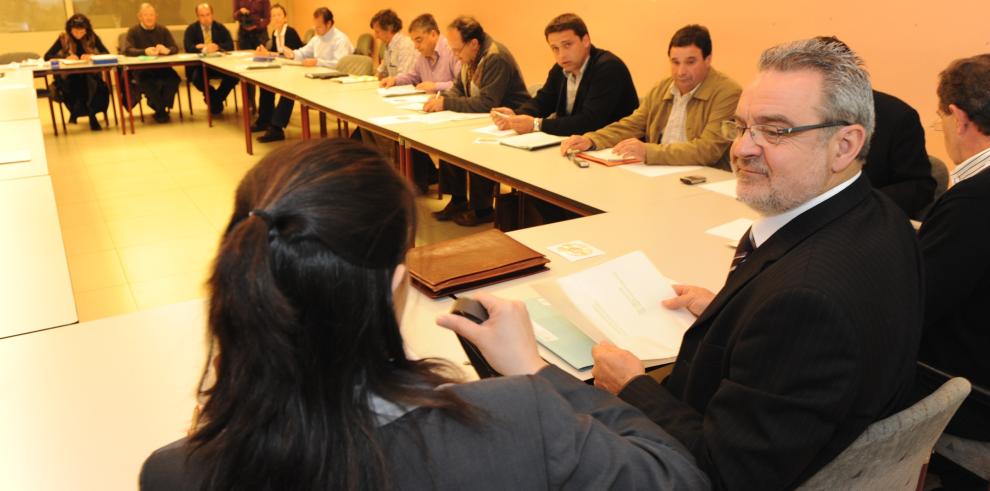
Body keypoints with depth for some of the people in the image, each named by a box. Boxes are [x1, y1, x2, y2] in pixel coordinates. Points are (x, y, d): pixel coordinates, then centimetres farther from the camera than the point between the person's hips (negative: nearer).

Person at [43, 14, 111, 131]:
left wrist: (92, 56, -21)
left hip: (90, 76, 0)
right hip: (68, 78, 0)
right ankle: (91, 115, -17)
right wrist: (65, 58, -20)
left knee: (101, 88, -34)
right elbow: (47, 56, -3)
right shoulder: (63, 38, 1)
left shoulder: (92, 37, 4)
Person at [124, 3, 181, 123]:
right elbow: (128, 51, -10)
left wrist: (167, 50, -24)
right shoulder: (133, 32, 6)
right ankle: (162, 110, -12)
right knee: (147, 83, -36)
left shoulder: (163, 30, 13)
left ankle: (160, 108, -11)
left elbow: (175, 48, 2)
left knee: (173, 78, -31)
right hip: (141, 69, -2)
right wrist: (145, 51, -30)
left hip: (162, 68, 2)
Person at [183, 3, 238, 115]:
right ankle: (216, 99, -5)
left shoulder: (220, 28, 8)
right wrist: (206, 48, -27)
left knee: (234, 75, -27)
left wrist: (217, 47, -24)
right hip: (199, 65, -1)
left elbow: (230, 46, -5)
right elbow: (188, 47, -14)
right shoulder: (191, 29, 2)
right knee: (196, 77, -34)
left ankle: (216, 99, -3)